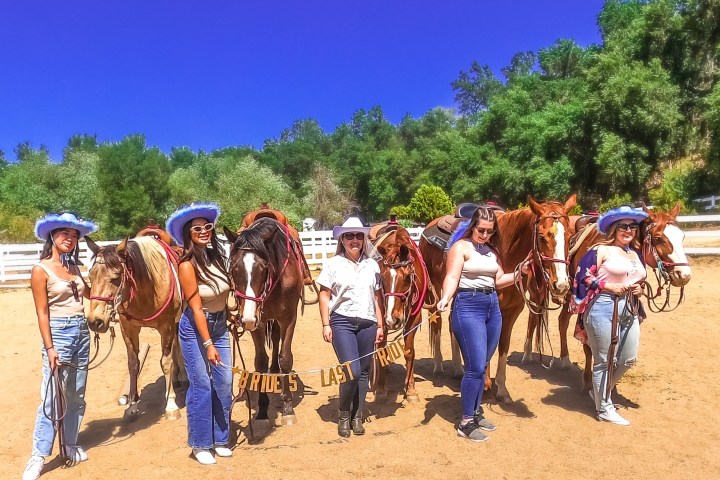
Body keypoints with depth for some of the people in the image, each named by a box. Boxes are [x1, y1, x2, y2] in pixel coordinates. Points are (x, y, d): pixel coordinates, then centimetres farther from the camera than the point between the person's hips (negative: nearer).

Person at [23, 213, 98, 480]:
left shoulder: (74, 267, 8)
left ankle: (69, 447, 27)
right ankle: (38, 456, 11)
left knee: (76, 396, 14)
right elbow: (42, 313, -12)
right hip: (59, 333, -7)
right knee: (52, 398, -2)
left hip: (82, 332, 7)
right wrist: (50, 348, -17)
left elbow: (89, 293, 22)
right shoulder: (41, 270, -10)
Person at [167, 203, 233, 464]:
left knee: (224, 383, 9)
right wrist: (208, 344, -18)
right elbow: (196, 309, -19)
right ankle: (200, 444, 20)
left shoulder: (217, 255, -4)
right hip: (195, 328, -6)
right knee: (201, 386, 2)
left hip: (219, 324, 6)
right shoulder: (188, 265, -20)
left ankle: (220, 439, 26)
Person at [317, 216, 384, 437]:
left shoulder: (372, 265, 8)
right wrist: (326, 325, -7)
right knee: (352, 371, -10)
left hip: (367, 323, 4)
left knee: (363, 372, 8)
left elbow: (377, 297, 12)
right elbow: (324, 296, -1)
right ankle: (344, 414, 15)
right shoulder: (333, 264, -1)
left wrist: (380, 325, 10)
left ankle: (357, 416, 26)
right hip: (342, 322, -3)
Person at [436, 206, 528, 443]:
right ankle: (466, 423, 4)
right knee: (475, 367, -8)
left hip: (493, 306, 7)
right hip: (468, 306, -7)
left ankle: (476, 411, 29)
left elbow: (499, 280, 16)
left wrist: (519, 273, 1)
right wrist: (445, 299, -35)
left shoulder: (492, 250, 13)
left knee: (482, 366, 14)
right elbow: (452, 277, -19)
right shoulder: (461, 246, -7)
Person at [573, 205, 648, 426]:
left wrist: (639, 289, 3)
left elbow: (640, 280, 25)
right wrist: (610, 287, -20)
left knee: (628, 359, 13)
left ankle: (599, 391, 36)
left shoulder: (636, 254, 14)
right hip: (604, 309, -8)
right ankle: (604, 409, 18)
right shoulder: (600, 250, -8)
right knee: (605, 361, 3)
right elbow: (582, 278, -14)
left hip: (630, 310, 8)